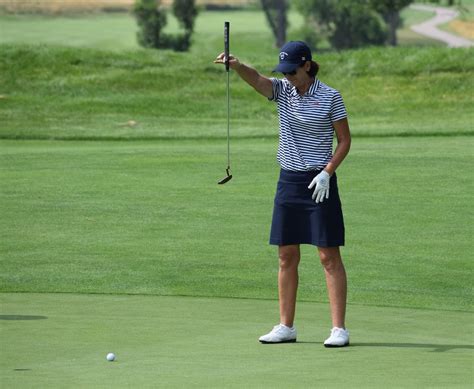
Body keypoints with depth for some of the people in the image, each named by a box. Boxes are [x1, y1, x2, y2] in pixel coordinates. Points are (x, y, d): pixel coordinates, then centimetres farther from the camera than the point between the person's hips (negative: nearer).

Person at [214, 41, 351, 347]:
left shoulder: (330, 97, -7)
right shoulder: (282, 90, 4)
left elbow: (345, 140, -3)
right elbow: (256, 79, -16)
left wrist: (327, 173, -15)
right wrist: (236, 65, -37)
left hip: (319, 183, -5)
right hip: (289, 181, 5)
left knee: (329, 256, -5)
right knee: (287, 256, 7)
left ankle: (339, 329, -3)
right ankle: (286, 327, 14)